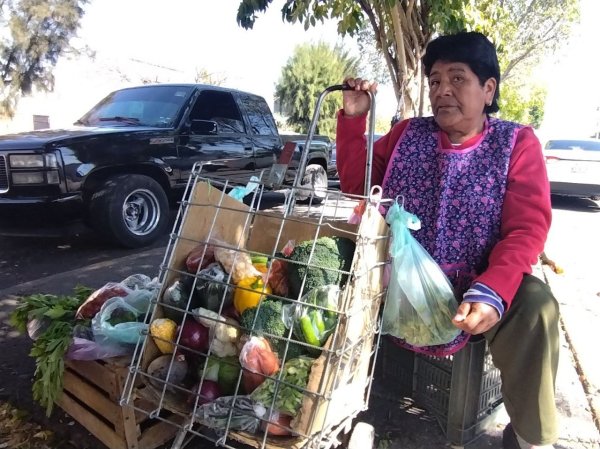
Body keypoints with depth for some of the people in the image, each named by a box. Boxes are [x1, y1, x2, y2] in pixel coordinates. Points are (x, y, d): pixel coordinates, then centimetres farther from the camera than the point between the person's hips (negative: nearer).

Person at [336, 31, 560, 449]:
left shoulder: (518, 143, -2)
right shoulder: (408, 134, 6)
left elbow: (527, 229, -12)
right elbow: (356, 184, 12)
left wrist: (491, 291, -29)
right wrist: (353, 118, -1)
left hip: (478, 286, -2)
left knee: (534, 304, -32)